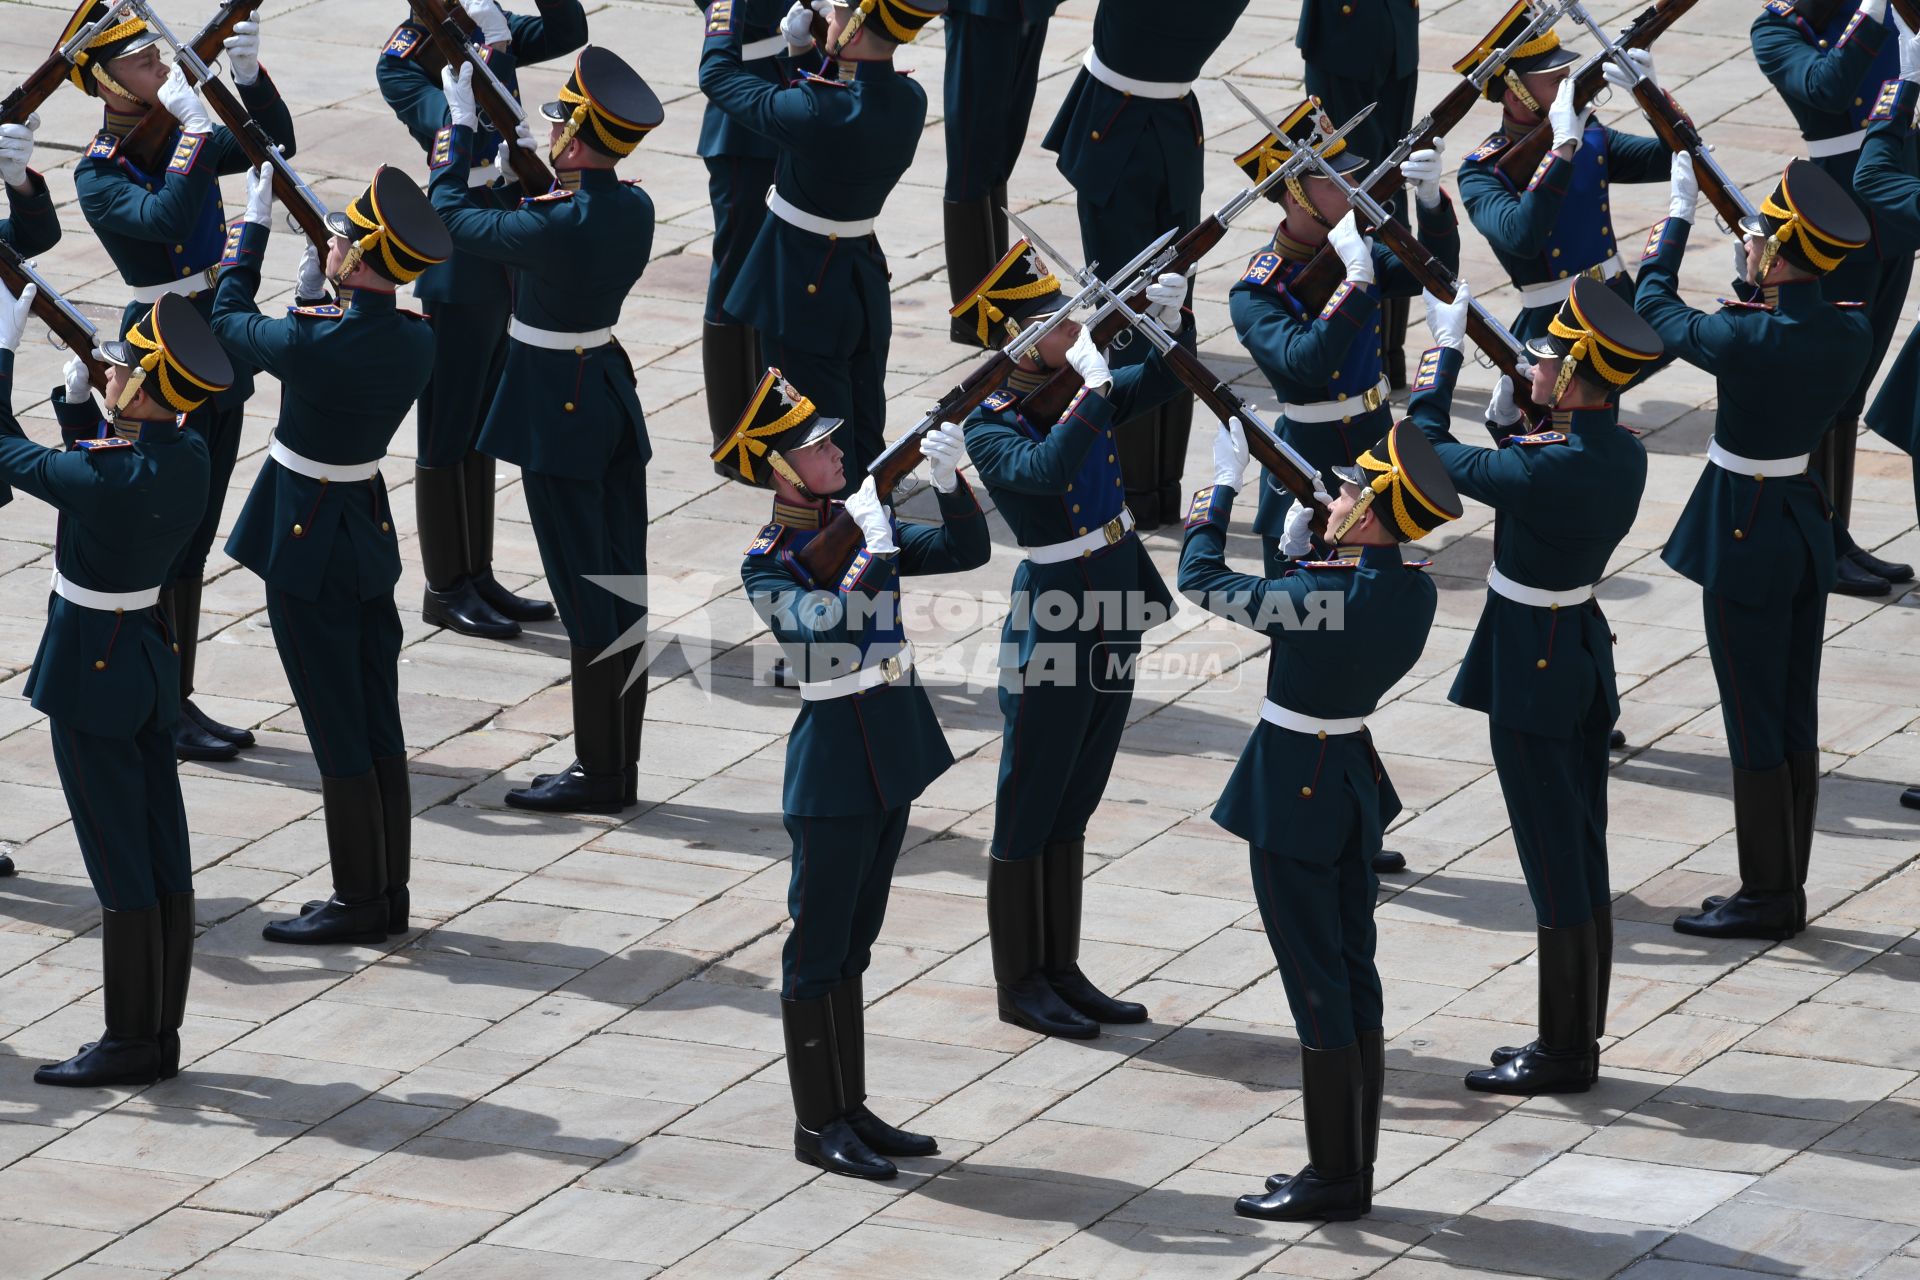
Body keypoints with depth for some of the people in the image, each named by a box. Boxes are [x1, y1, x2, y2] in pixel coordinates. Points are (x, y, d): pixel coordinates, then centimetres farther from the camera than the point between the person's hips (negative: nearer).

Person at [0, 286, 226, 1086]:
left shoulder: (107, 478, -27)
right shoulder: (190, 459, -4)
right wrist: (76, 396, 8)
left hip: (89, 671, -8)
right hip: (151, 654, 8)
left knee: (119, 861, -1)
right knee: (164, 856, 11)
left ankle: (131, 1042, 6)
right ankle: (161, 1033, 18)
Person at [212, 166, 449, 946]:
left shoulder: (316, 344, -25)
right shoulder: (417, 342, -5)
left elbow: (230, 320, -6)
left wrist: (254, 224, 3)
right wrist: (314, 299, 8)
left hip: (307, 545, -7)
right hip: (370, 528, 7)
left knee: (339, 734, 0)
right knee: (379, 727, 13)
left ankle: (358, 902, 6)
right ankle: (389, 895, 20)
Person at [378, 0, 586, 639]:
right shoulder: (402, 58, -15)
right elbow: (451, 128, -28)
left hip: (509, 264, 7)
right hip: (459, 267, -7)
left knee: (481, 426, 16)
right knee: (448, 433, 3)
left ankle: (477, 577, 25)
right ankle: (445, 590, 12)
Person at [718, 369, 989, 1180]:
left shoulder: (859, 525, 6)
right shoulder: (768, 566, -14)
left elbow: (967, 553, 3)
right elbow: (840, 617, -30)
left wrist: (949, 480, -11)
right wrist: (872, 545, -26)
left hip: (889, 759, 8)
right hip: (833, 764, -8)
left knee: (852, 945, 15)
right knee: (819, 948, 0)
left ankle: (850, 1109, 22)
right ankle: (817, 1126, 7)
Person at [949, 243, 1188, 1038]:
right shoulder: (991, 425, -17)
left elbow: (1158, 385, 10)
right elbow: (1044, 471, -34)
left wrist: (1169, 320, -8)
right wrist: (1092, 392, -33)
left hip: (1111, 626, 8)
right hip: (1051, 633, -8)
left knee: (1071, 808, 16)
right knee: (1030, 812, 3)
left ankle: (1062, 971, 24)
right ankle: (1020, 984, 12)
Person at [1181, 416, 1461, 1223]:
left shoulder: (1317, 597, -26)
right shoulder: (1416, 595, -4)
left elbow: (1200, 581, -12)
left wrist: (1225, 486, -1)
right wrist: (1300, 553, 9)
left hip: (1294, 798, -8)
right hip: (1355, 784, 8)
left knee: (1317, 983, -1)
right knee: (1353, 974, 13)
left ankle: (1332, 1178, 4)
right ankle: (1354, 1169, 20)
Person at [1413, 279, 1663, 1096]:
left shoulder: (1547, 469, -27)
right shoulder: (1623, 454, -1)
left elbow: (1429, 449, -14)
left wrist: (1447, 347, -4)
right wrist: (1508, 414, 5)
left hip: (1533, 674, -9)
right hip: (1584, 655, 9)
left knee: (1557, 866, 0)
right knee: (1582, 859, 15)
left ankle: (1564, 1052, 8)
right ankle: (1578, 1039, 24)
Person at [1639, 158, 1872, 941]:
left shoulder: (1746, 340, -25)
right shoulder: (1853, 333, -6)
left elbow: (1655, 310, -7)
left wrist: (1679, 213, 4)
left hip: (1744, 537, -7)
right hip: (1807, 519, 7)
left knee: (1754, 726, 2)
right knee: (1795, 719, 14)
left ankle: (1766, 896, 9)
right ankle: (1788, 892, 21)